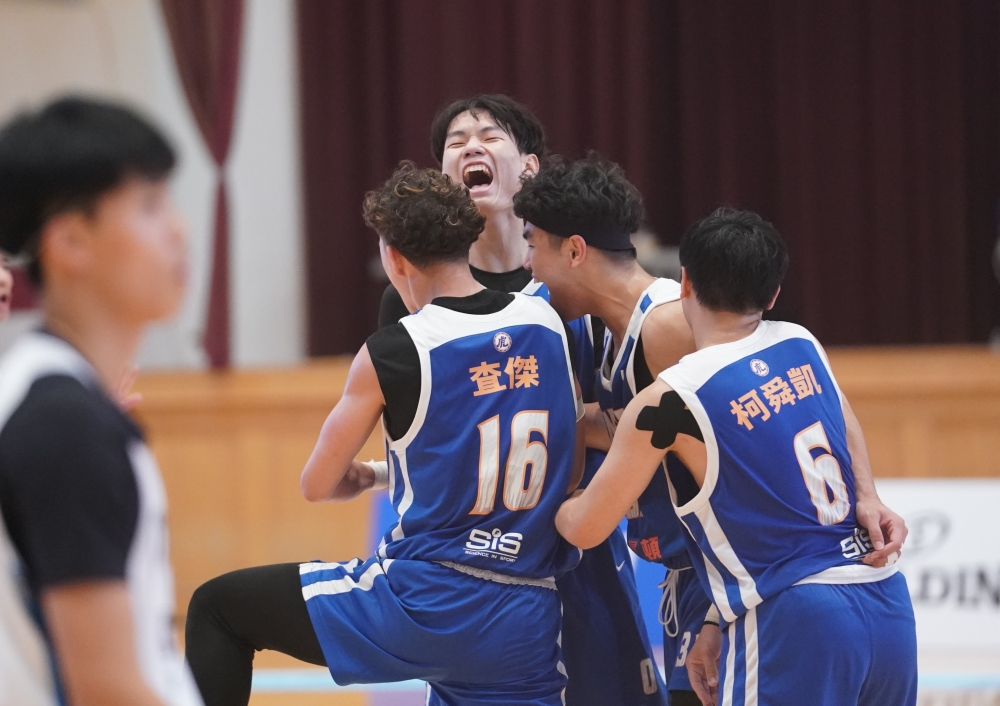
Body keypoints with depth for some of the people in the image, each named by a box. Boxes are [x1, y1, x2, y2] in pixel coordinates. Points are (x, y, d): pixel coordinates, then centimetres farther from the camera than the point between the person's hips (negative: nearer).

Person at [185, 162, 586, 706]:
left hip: (422, 605, -5)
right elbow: (572, 472, 16)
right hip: (528, 629, 5)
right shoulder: (548, 328, 4)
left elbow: (317, 486, 4)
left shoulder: (391, 353, -7)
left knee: (216, 608, 11)